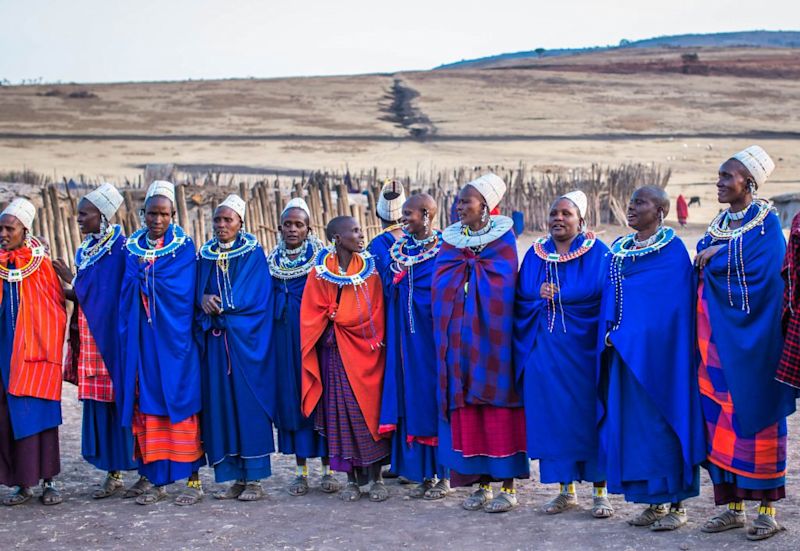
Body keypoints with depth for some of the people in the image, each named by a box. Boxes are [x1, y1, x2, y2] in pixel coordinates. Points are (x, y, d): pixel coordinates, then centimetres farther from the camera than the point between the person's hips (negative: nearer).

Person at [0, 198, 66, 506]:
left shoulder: (41, 262, -2)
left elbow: (57, 306, 2)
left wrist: (53, 346, 0)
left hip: (35, 348, -3)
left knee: (37, 411, -4)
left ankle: (47, 481, 5)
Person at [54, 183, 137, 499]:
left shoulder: (119, 248, -10)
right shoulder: (84, 250, 15)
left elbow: (106, 294, -14)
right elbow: (84, 296, 16)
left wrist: (71, 281, -11)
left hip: (112, 339, -8)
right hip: (89, 339, 8)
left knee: (122, 402, -5)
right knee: (98, 403, 8)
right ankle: (114, 474, 15)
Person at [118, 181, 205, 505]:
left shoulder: (184, 246, 1)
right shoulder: (132, 247, 11)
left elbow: (182, 290, -11)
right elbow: (127, 292, 9)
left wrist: (146, 273, -7)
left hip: (173, 337, -3)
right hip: (142, 338, 3)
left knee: (179, 401, -3)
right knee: (147, 402, 2)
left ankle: (193, 477, 2)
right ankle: (154, 478, 7)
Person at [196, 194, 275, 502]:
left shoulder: (254, 254, 0)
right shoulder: (206, 255, 14)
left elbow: (254, 297, -8)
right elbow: (196, 291, 12)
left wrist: (217, 304, -9)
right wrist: (203, 299, -9)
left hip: (245, 339, -4)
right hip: (214, 340, 4)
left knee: (248, 404, -5)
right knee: (220, 405, 2)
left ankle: (254, 479, 0)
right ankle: (235, 477, 9)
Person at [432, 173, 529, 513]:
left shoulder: (503, 238, -2)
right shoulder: (451, 240, 11)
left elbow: (504, 285, -10)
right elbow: (440, 287, 7)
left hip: (492, 335, -4)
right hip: (459, 338, 4)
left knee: (498, 404, -2)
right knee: (467, 408, 4)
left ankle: (508, 486, 6)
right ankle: (482, 483, 14)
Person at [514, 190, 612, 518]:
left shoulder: (596, 253, -1)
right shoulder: (535, 254, 11)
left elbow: (600, 295, -10)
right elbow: (522, 296, 8)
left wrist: (554, 295, -14)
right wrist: (540, 294, -11)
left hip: (583, 348, -3)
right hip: (545, 350, 4)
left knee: (588, 414, -1)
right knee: (553, 415, 4)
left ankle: (600, 492, 7)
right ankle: (566, 490, 15)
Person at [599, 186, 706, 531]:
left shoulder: (672, 251, -8)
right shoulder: (618, 251, 14)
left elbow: (672, 308, -14)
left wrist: (626, 334, -17)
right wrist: (610, 335, 1)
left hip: (657, 353, -7)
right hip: (624, 355, 7)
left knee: (661, 422, -3)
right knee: (633, 425, 7)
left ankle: (676, 505, 6)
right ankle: (655, 502, 16)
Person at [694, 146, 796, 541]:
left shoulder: (766, 224, -7)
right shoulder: (717, 225, 13)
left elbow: (761, 275, -19)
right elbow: (701, 272, 14)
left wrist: (718, 257, -10)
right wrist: (713, 256, -6)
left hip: (751, 336, -6)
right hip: (717, 335, 6)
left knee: (755, 413, -2)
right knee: (721, 416, 6)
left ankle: (768, 509, 7)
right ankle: (734, 505, 14)